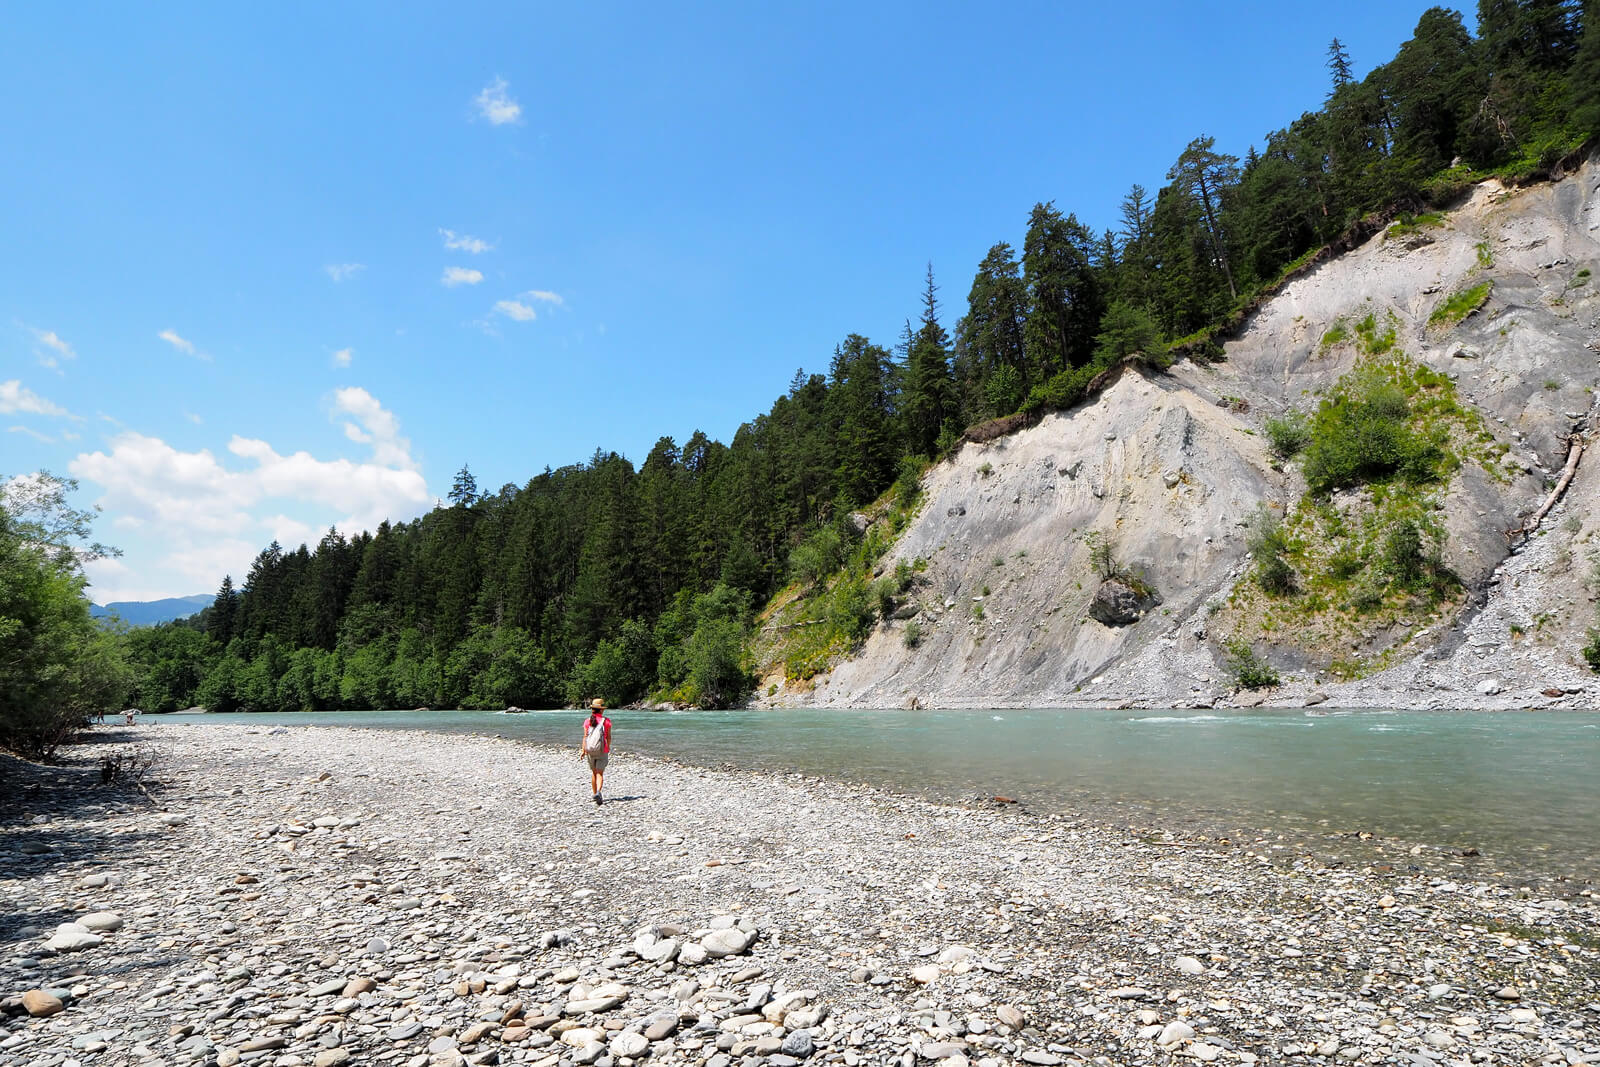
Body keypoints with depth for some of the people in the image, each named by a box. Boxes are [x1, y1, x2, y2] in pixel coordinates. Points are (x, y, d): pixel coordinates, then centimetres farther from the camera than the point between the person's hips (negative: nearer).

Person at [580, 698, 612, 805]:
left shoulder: (588, 721, -1)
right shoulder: (606, 721, -4)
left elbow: (585, 736, -4)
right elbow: (608, 737, 0)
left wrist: (583, 750, -1)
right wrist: (608, 747, 16)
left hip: (590, 750, 2)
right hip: (602, 750, -2)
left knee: (594, 772, 17)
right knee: (600, 773, -1)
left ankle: (595, 794, 23)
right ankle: (598, 792, -22)